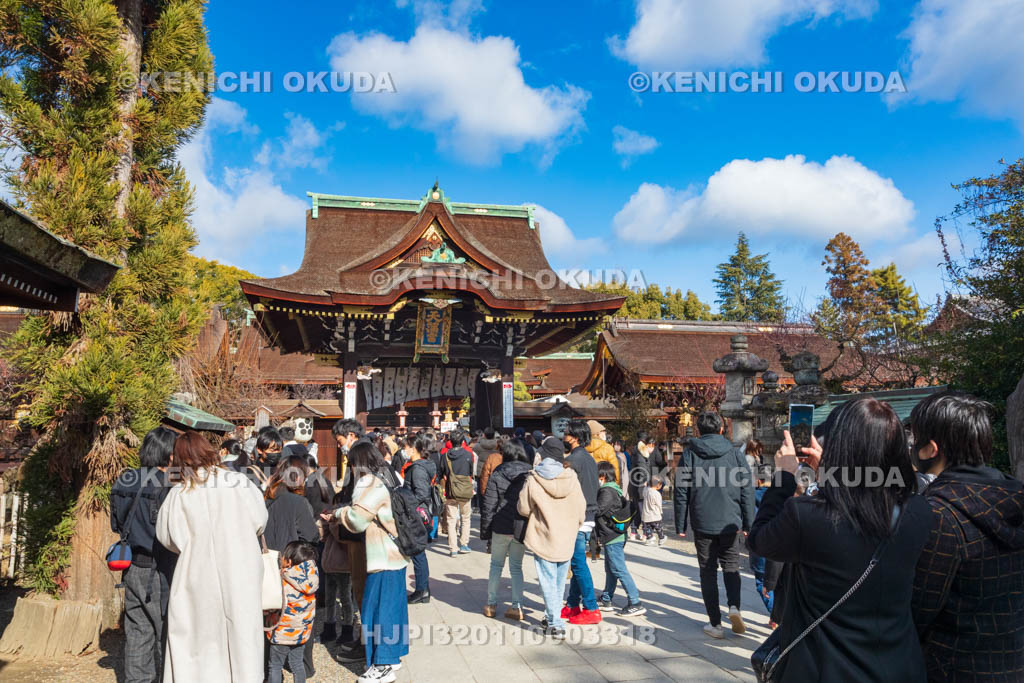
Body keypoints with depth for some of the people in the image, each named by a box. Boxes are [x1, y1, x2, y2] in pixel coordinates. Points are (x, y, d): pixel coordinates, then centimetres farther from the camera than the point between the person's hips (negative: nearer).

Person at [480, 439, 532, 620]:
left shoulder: (497, 475, -6)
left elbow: (488, 506, -6)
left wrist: (485, 531, 2)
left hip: (501, 527, -2)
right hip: (522, 528, 2)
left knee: (496, 565, 15)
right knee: (516, 567, 14)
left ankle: (491, 604, 19)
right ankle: (517, 607, 11)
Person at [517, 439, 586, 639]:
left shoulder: (533, 480, -13)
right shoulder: (571, 479, -7)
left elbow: (523, 508, -4)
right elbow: (581, 512, 0)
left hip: (543, 538, -3)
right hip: (566, 540, 3)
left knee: (548, 582, 6)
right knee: (559, 582, 18)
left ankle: (556, 624, 3)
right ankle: (552, 618, 30)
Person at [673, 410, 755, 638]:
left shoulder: (689, 453, -2)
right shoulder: (735, 453, 1)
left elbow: (681, 491, -1)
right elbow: (747, 490, 1)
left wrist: (680, 525, 5)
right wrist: (748, 524, 8)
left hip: (702, 523, -1)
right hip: (730, 522, 1)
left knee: (708, 571, 9)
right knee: (731, 566, 16)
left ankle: (715, 623, 10)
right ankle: (734, 606, -6)